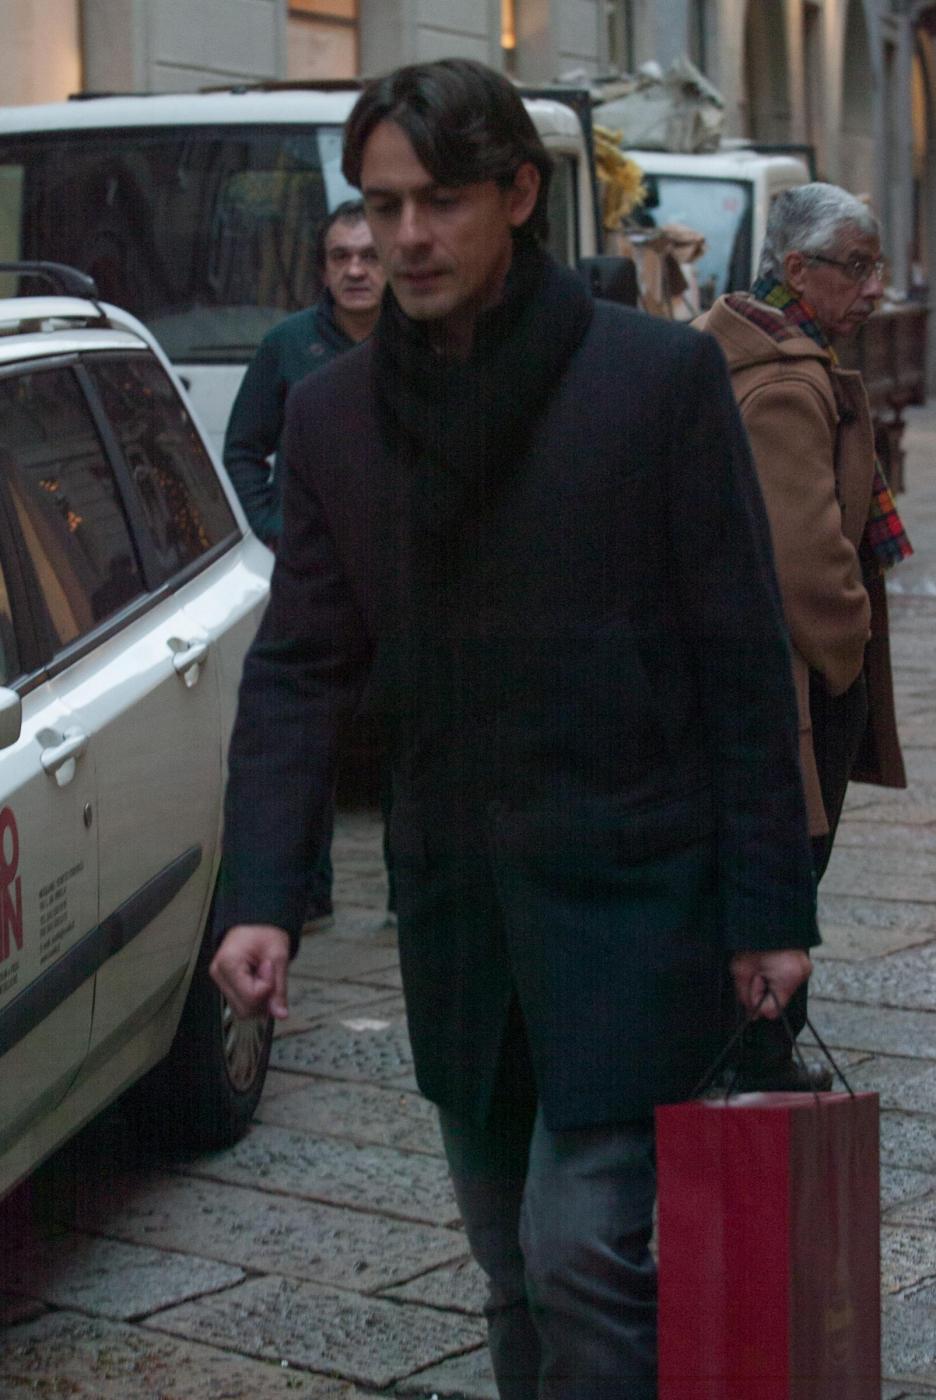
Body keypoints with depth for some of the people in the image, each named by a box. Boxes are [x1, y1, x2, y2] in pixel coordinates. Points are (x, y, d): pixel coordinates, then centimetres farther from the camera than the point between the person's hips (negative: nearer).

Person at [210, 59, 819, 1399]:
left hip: (630, 886, -5)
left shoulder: (661, 377, -9)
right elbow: (298, 667, 3)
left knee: (583, 1249, -10)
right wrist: (260, 895, -7)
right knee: (515, 1259, 15)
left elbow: (744, 658, -7)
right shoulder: (334, 411, 3)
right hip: (454, 899, 5)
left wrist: (767, 902, -8)